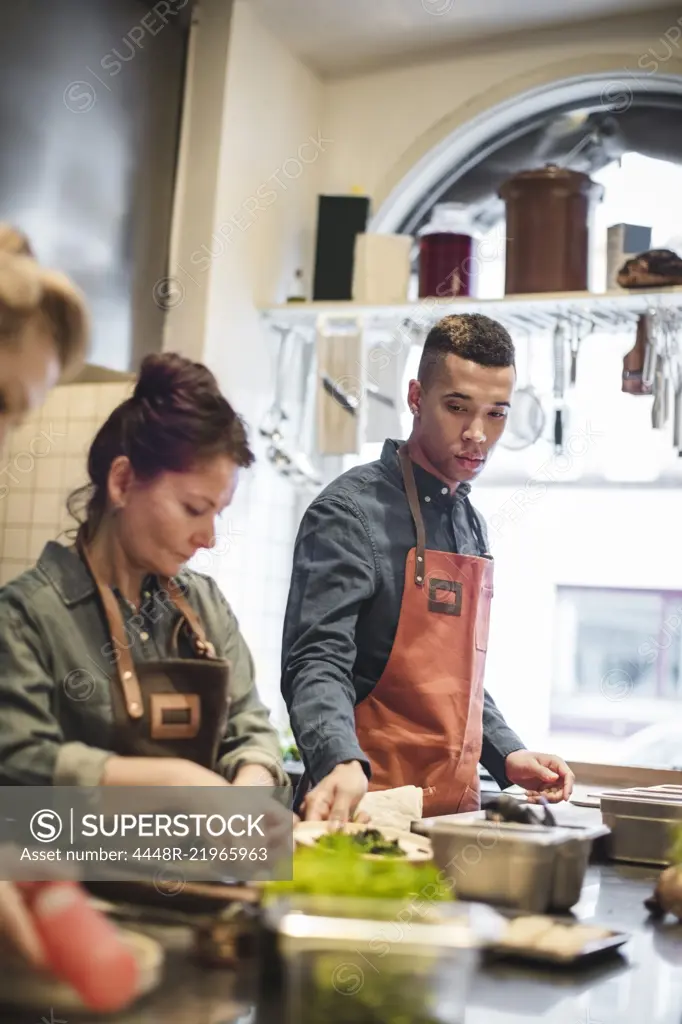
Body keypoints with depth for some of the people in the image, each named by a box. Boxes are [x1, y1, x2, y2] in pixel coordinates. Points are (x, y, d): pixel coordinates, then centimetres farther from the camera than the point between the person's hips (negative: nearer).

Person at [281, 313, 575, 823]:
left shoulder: (470, 524, 14)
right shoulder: (351, 511, -13)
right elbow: (317, 663, -20)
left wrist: (506, 754, 10)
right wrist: (343, 762, -36)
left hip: (454, 810, 7)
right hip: (369, 807, -7)